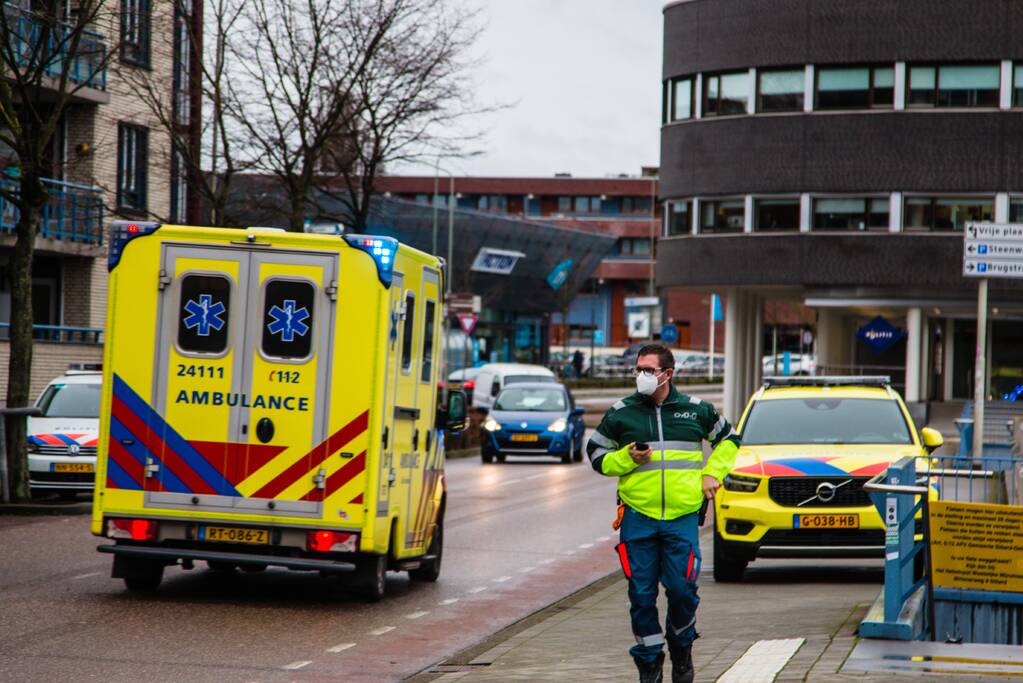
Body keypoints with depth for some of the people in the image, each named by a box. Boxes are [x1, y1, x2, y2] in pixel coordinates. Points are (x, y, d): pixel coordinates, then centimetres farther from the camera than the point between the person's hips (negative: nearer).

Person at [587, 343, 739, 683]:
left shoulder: (696, 410, 6)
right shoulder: (621, 413, 4)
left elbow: (728, 439, 23)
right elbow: (596, 454, 11)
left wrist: (712, 474, 10)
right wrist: (626, 459, -7)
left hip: (682, 517, 0)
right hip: (638, 517, 1)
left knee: (682, 589, -5)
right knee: (642, 594, 1)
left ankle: (681, 648, 23)